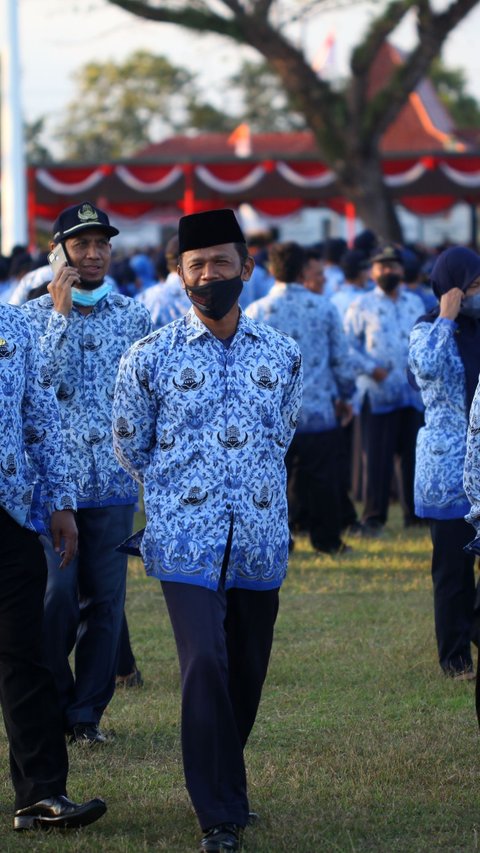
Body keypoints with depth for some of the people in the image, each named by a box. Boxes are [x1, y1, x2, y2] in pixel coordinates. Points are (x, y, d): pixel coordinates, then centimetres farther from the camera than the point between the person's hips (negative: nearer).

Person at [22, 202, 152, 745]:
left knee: (104, 599, 1)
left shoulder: (133, 316, 8)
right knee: (56, 596, -6)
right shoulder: (34, 316, 1)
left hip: (112, 481, 2)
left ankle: (86, 713, 12)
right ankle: (52, 702, 13)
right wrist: (62, 314, -14)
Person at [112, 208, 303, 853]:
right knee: (206, 666, -16)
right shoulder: (150, 358, 0)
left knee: (247, 676, 9)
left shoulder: (282, 356, 7)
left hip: (261, 544, 3)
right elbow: (129, 445, 11)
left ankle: (224, 783, 32)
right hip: (186, 541, -3)